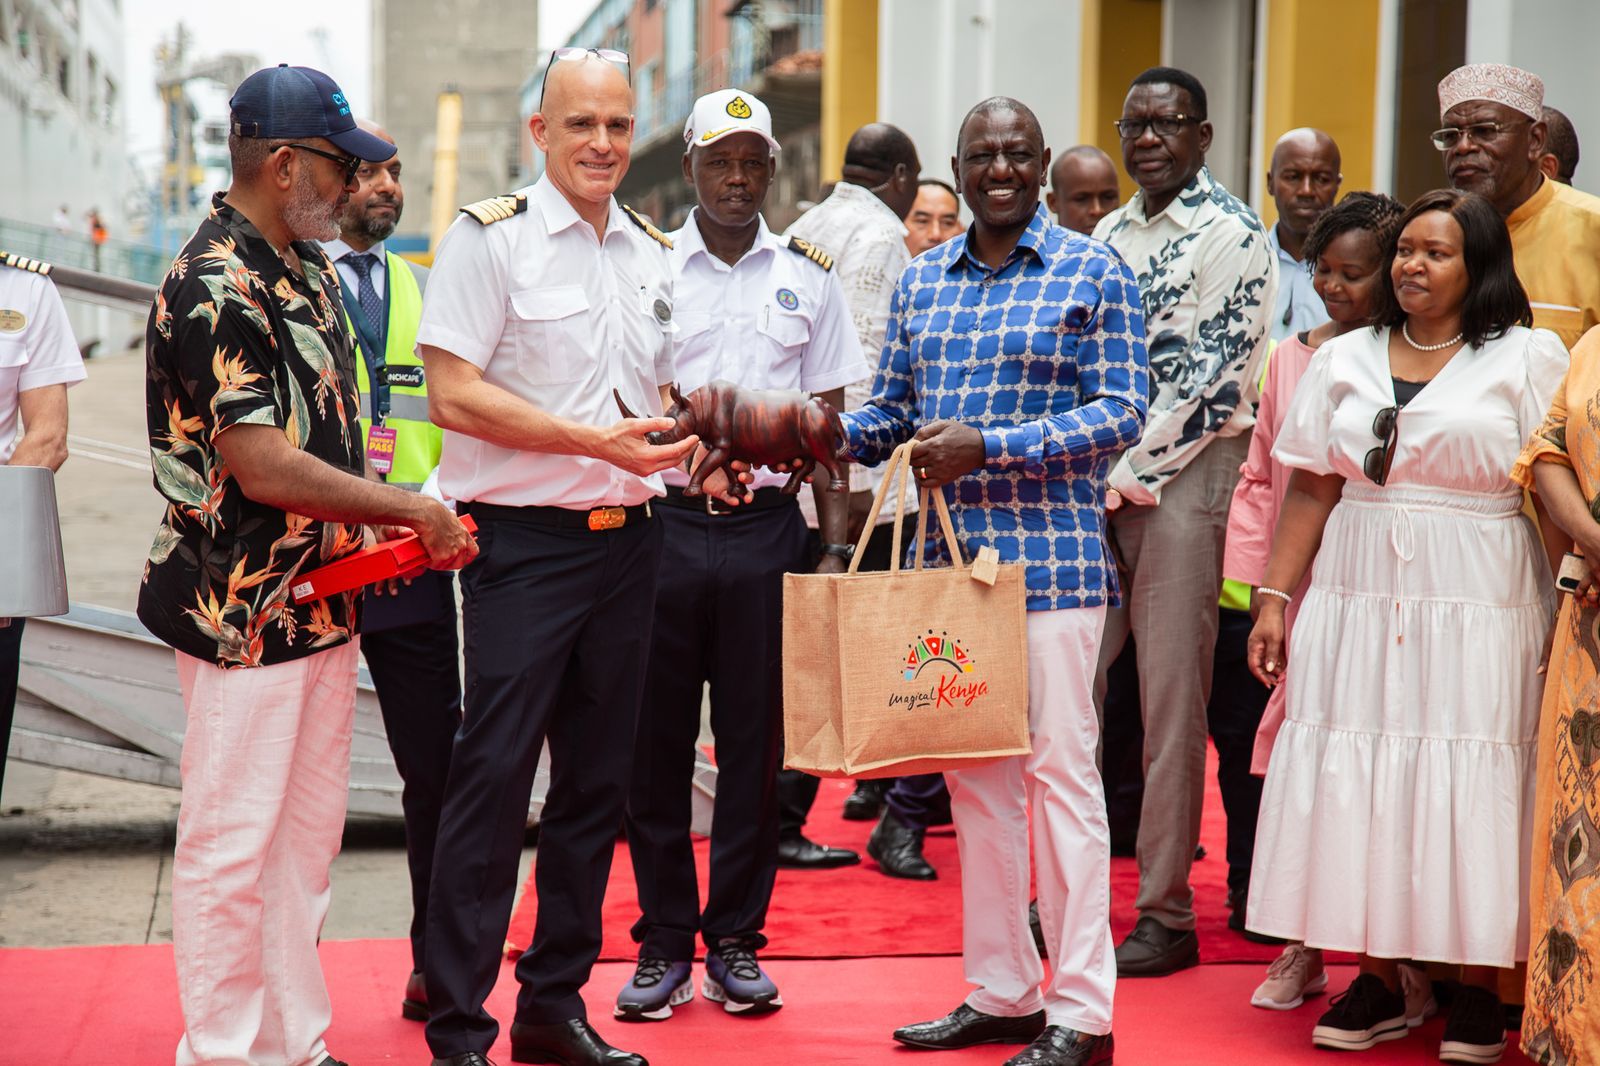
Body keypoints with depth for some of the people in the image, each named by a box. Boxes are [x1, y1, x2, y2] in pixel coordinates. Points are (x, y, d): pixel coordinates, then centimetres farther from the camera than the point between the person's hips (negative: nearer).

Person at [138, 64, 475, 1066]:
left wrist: (380, 526, 8)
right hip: (243, 610, -9)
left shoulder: (311, 268, 11)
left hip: (324, 597, 9)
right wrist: (411, 511, -14)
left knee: (308, 832, 15)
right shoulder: (215, 287, -18)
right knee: (233, 842, 1)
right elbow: (264, 468, -23)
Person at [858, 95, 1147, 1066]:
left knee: (1059, 770, -5)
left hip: (1053, 558, -6)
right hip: (950, 558, 6)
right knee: (975, 776, 10)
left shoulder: (1093, 273, -1)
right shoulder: (920, 279, 15)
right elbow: (891, 410, 17)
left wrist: (988, 447, -18)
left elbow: (1122, 410, -9)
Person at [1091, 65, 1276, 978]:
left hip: (1182, 481, -6)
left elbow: (1213, 382, -13)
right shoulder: (1111, 233, 17)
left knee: (1172, 704, -4)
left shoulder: (1234, 236, -6)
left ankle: (1168, 916, 5)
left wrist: (1126, 480, -11)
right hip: (1095, 479, 7)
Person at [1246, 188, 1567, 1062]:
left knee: (1469, 785, -1)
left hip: (1478, 608, -3)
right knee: (1355, 779, 3)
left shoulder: (1527, 357, 2)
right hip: (1356, 599, 4)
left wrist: (1570, 607, -13)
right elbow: (1311, 490, 11)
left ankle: (1477, 990, 11)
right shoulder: (1345, 359, 13)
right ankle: (1377, 984, 14)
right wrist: (1273, 598, 5)